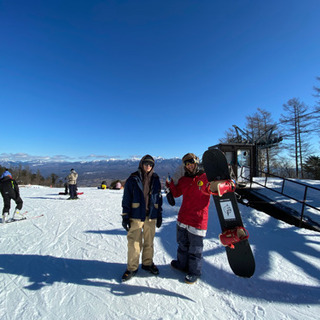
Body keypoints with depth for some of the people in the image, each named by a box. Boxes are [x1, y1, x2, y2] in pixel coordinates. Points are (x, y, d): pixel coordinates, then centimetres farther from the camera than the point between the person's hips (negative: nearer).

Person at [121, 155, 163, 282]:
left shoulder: (155, 180, 7)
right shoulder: (133, 179, -4)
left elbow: (158, 198, 12)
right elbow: (126, 198, -3)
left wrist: (159, 215, 12)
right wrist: (125, 217, -5)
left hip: (151, 216, 3)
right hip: (136, 216, -3)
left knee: (149, 242, 15)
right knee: (134, 242, 2)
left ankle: (147, 263, 35)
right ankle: (132, 267, 22)